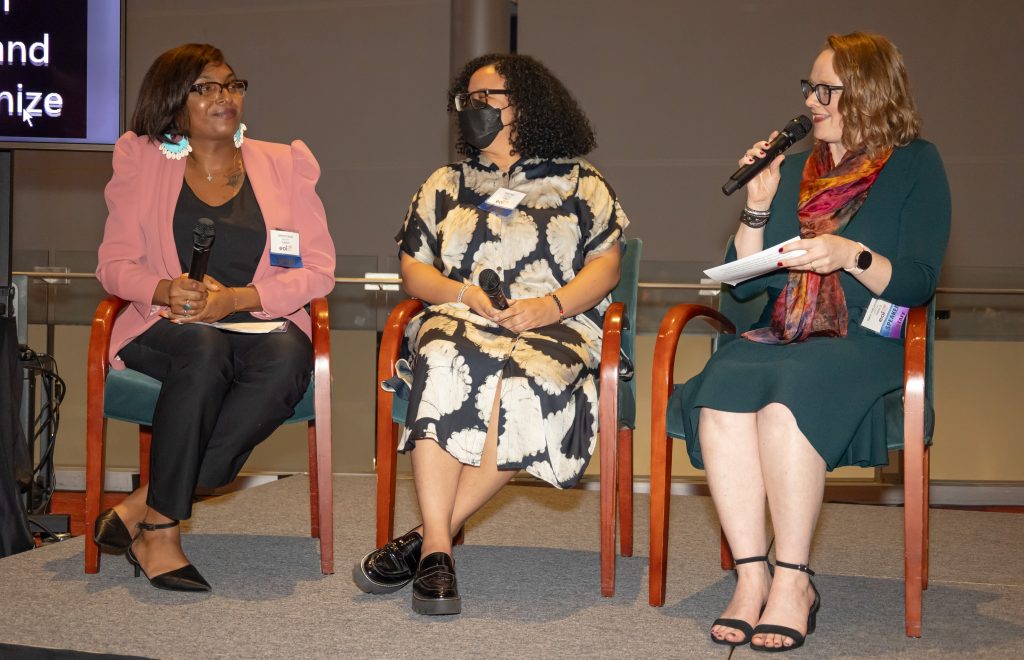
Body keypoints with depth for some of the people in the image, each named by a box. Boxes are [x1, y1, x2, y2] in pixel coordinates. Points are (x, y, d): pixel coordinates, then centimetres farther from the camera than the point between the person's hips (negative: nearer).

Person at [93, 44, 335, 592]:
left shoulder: (285, 164, 12)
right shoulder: (141, 161, 12)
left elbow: (319, 270, 3)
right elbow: (114, 264, 7)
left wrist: (238, 298, -13)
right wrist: (168, 291, -16)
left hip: (261, 324, 1)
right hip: (166, 330, -1)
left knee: (287, 356, -35)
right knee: (206, 348, -37)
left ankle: (141, 508, -32)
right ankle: (160, 530, -31)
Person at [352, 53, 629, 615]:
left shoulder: (581, 186, 18)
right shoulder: (445, 185, 25)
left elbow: (605, 265, 6)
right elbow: (413, 269, 17)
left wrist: (550, 305, -13)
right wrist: (463, 294, -4)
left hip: (555, 324, -2)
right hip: (460, 318, 2)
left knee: (529, 383, -39)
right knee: (447, 365, -37)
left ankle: (428, 537, -35)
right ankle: (437, 550, -40)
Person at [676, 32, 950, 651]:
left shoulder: (914, 165, 6)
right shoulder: (793, 169, 20)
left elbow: (917, 283, -2)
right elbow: (744, 284, 16)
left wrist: (852, 256, -17)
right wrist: (758, 206, 4)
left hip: (864, 343, -4)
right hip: (778, 337, 4)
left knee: (785, 403, -36)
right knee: (721, 400, -30)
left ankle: (793, 581, -26)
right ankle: (752, 576, -27)